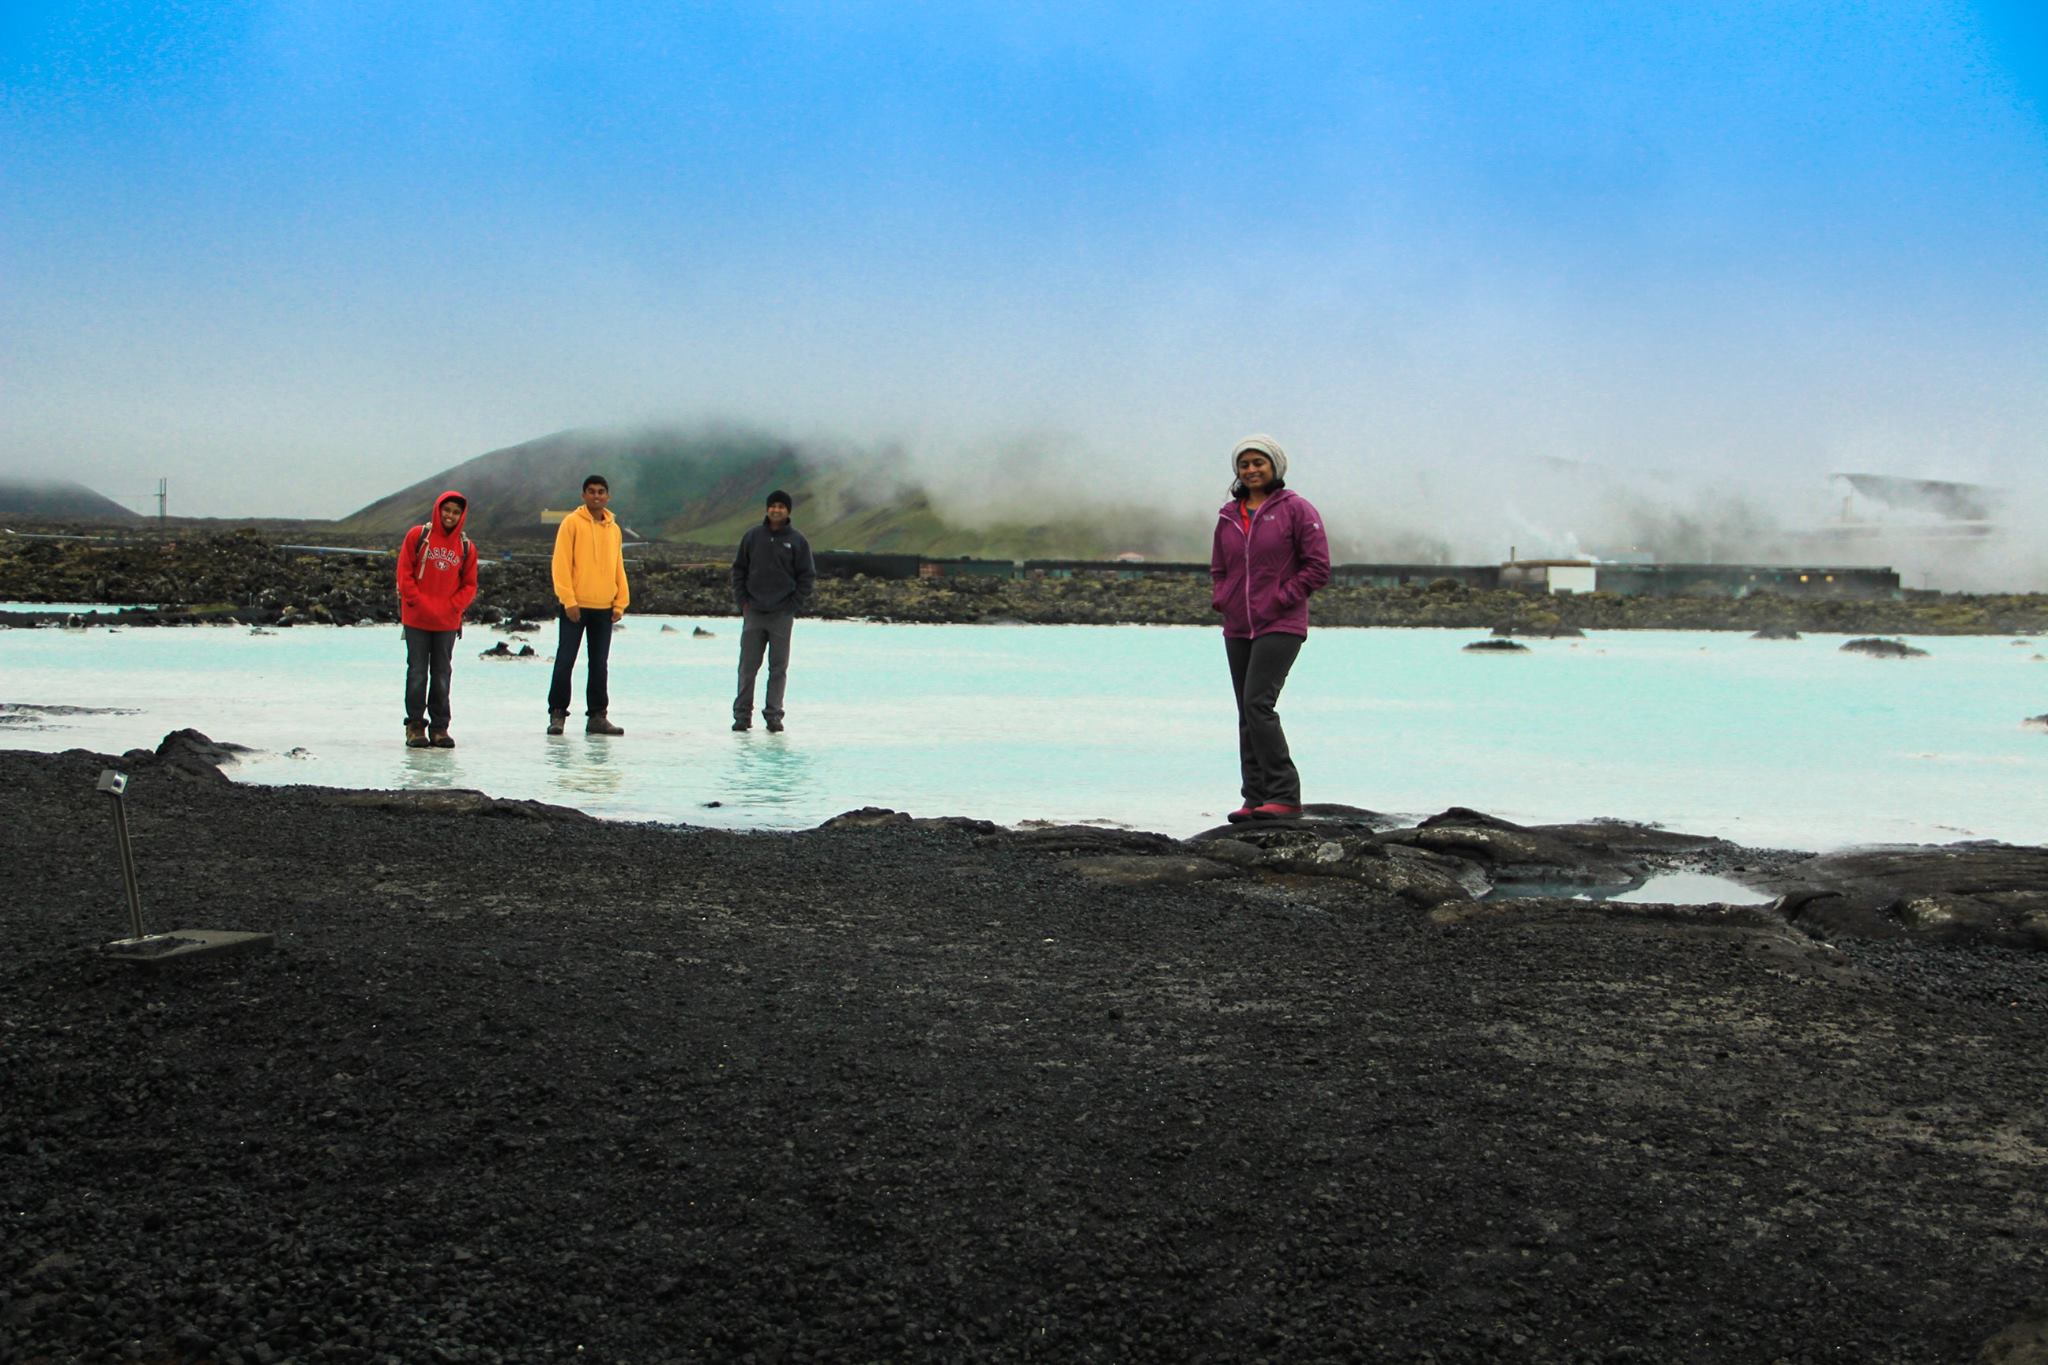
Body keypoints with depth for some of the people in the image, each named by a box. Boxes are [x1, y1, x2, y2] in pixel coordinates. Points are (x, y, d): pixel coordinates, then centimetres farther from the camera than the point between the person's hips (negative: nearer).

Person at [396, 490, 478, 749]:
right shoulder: (417, 536, -1)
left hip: (448, 622, 2)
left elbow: (469, 585, 8)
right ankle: (415, 725, 7)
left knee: (442, 674, 7)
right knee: (417, 672, 1)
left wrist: (452, 606, -7)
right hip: (416, 619, -2)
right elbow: (404, 572, -2)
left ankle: (439, 727, 13)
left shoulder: (466, 547, 5)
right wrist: (417, 601, -10)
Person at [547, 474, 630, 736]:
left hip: (604, 607, 5)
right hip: (575, 606, -5)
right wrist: (568, 600, -14)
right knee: (565, 661, -3)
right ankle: (557, 713, 3)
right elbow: (561, 563, -7)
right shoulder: (572, 522, -3)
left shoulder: (614, 528, 12)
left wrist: (620, 603, 7)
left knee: (600, 665, 8)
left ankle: (597, 715, 13)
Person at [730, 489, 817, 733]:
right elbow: (738, 570, 11)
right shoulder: (752, 536, 6)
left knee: (778, 668, 2)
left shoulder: (797, 541, 1)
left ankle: (773, 715, 8)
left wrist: (794, 606, -5)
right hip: (753, 612, 1)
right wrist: (742, 601, 1)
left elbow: (807, 576, 3)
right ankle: (742, 714, 8)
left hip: (782, 614, -1)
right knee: (747, 666, 2)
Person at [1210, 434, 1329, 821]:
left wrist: (1280, 599, -12)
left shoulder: (1295, 509, -3)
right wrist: (1219, 599, 6)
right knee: (1247, 716, 7)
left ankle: (1285, 796, -15)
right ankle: (1256, 799, 12)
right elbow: (1218, 569, 25)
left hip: (1280, 626, -6)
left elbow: (1318, 567, -6)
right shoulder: (1228, 516, 13)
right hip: (1237, 629, 7)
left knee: (1258, 704, -18)